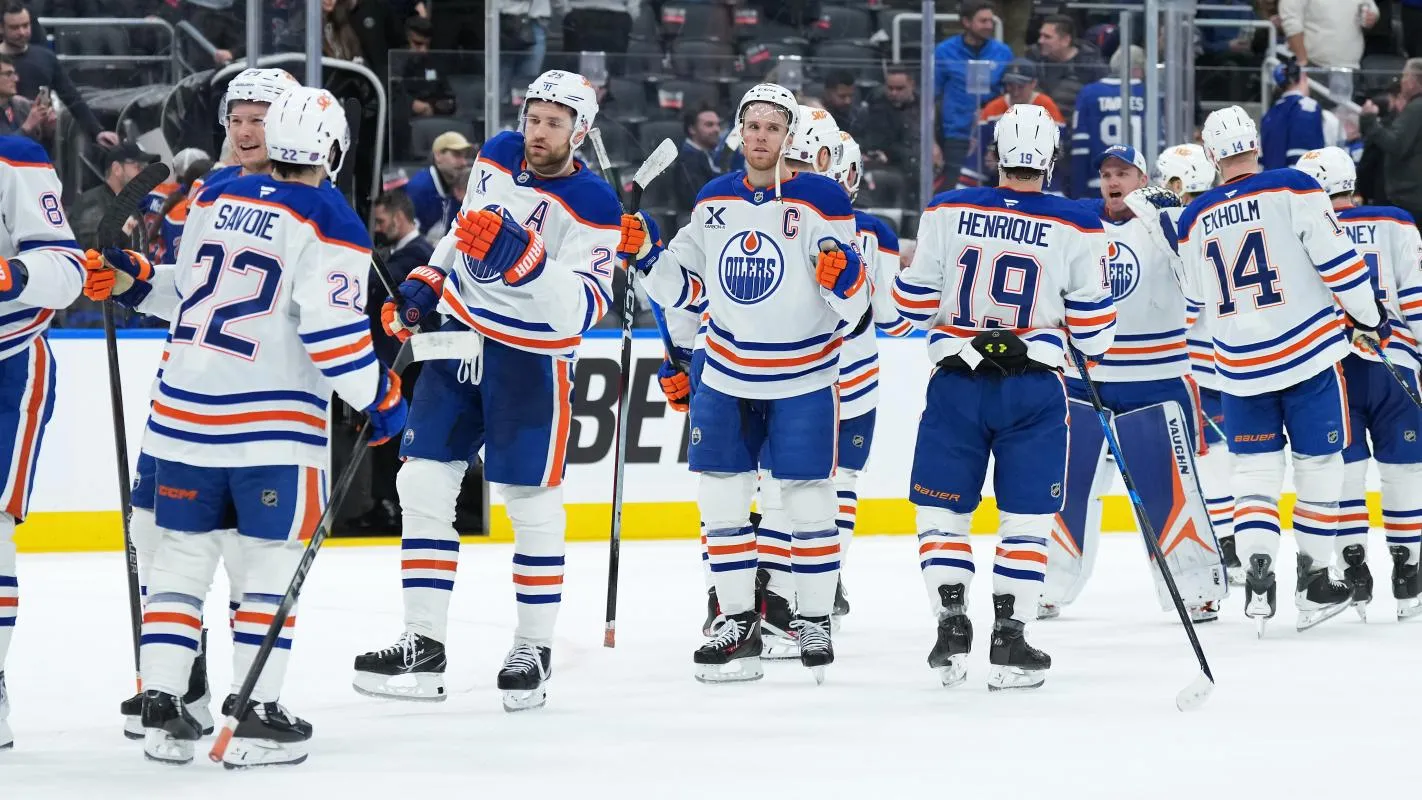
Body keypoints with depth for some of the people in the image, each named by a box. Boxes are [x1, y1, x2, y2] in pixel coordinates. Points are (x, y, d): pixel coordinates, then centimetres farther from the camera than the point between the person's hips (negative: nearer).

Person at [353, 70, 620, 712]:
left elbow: (581, 308, -26)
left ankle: (534, 649, 14)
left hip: (532, 359, -6)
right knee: (422, 486, 2)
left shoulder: (593, 206, -16)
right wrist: (423, 288, 14)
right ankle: (423, 647, 6)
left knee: (532, 507, -1)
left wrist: (521, 259, -38)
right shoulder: (498, 155, 2)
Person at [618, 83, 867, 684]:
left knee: (807, 500, -1)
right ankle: (738, 621, 16)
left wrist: (842, 278, -32)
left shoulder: (822, 201, -11)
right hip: (727, 376, 5)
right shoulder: (714, 201, 4)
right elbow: (687, 288, 13)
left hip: (802, 379, -5)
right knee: (721, 499, 5)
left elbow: (852, 307, -11)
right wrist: (647, 254, -3)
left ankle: (815, 621, 12)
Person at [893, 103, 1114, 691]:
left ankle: (951, 626, 1)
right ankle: (1010, 641, 2)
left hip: (957, 383, 0)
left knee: (943, 510, 11)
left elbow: (915, 303, 4)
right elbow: (1093, 328, 2)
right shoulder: (1075, 229, -4)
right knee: (1026, 517, 7)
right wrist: (1094, 345, 24)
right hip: (1034, 389, 0)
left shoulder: (947, 212, -2)